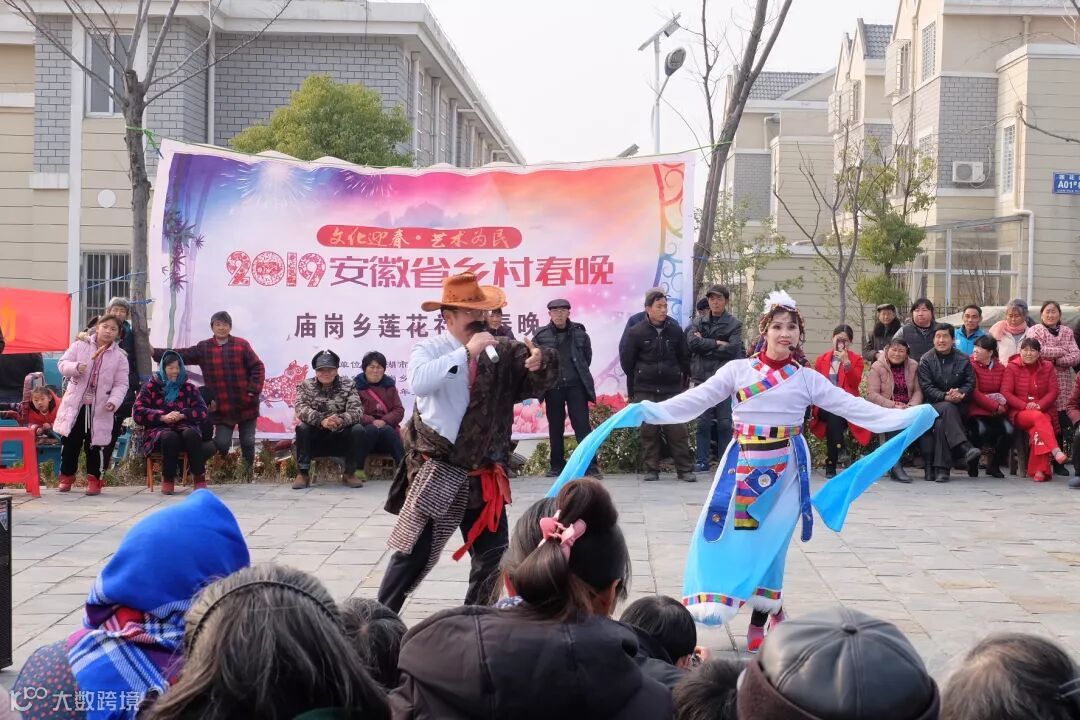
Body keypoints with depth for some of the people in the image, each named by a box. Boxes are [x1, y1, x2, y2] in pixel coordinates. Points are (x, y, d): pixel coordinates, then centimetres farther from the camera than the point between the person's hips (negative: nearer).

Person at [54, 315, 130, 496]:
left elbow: (121, 384, -2)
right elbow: (63, 363, -2)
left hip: (99, 408, 0)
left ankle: (94, 479, 14)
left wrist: (114, 401, -18)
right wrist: (76, 367, -24)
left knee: (95, 445, 3)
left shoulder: (119, 357, 1)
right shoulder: (80, 346, 1)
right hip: (75, 404, 0)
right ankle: (66, 477, 21)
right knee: (70, 442, 7)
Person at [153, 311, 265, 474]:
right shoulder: (204, 348, 5)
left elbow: (258, 367, -3)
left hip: (245, 405, -1)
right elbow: (180, 355, 1)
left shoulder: (242, 345, -2)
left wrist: (254, 389, -14)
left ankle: (249, 473, 21)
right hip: (222, 407, 1)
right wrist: (155, 352, -9)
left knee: (248, 442, 5)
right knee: (221, 443, -4)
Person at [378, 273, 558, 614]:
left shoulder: (500, 352, 1)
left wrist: (539, 363, -23)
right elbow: (419, 382, -28)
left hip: (484, 475, 4)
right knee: (414, 551, -2)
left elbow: (538, 383, 1)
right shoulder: (429, 349, -7)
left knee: (493, 553, 12)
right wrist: (467, 351, -28)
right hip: (439, 472, -4)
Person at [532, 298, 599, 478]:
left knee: (582, 425, -3)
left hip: (576, 386, 0)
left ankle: (589, 464, -2)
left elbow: (587, 356, 12)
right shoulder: (541, 335, -3)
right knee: (555, 427, 9)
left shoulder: (579, 333, 1)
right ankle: (557, 464, 19)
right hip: (553, 387, 1)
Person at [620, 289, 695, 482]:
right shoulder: (636, 332, -3)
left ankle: (685, 469, 3)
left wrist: (683, 379, 11)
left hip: (672, 388, 1)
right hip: (645, 391, -1)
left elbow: (684, 358, 11)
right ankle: (651, 469, 11)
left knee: (678, 430, -3)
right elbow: (627, 361, 4)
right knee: (648, 430, 3)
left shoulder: (675, 330, 3)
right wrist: (633, 384, 10)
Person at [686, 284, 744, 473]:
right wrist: (717, 344, -10)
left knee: (725, 422, 2)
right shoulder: (698, 322, 11)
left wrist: (705, 346, -7)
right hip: (702, 378, 2)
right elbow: (692, 342, -7)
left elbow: (733, 349, -10)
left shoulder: (734, 324, 3)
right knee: (703, 421, 3)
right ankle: (702, 462, 9)